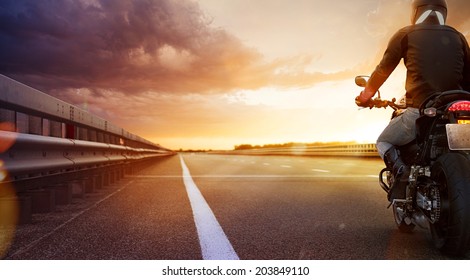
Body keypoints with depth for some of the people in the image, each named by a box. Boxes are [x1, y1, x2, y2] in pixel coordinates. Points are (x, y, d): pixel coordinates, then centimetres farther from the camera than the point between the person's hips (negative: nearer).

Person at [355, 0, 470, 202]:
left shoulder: (406, 34, 6)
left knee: (384, 141, 20)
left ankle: (400, 171, -9)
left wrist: (365, 96, 23)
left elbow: (383, 70, 9)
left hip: (419, 111, -4)